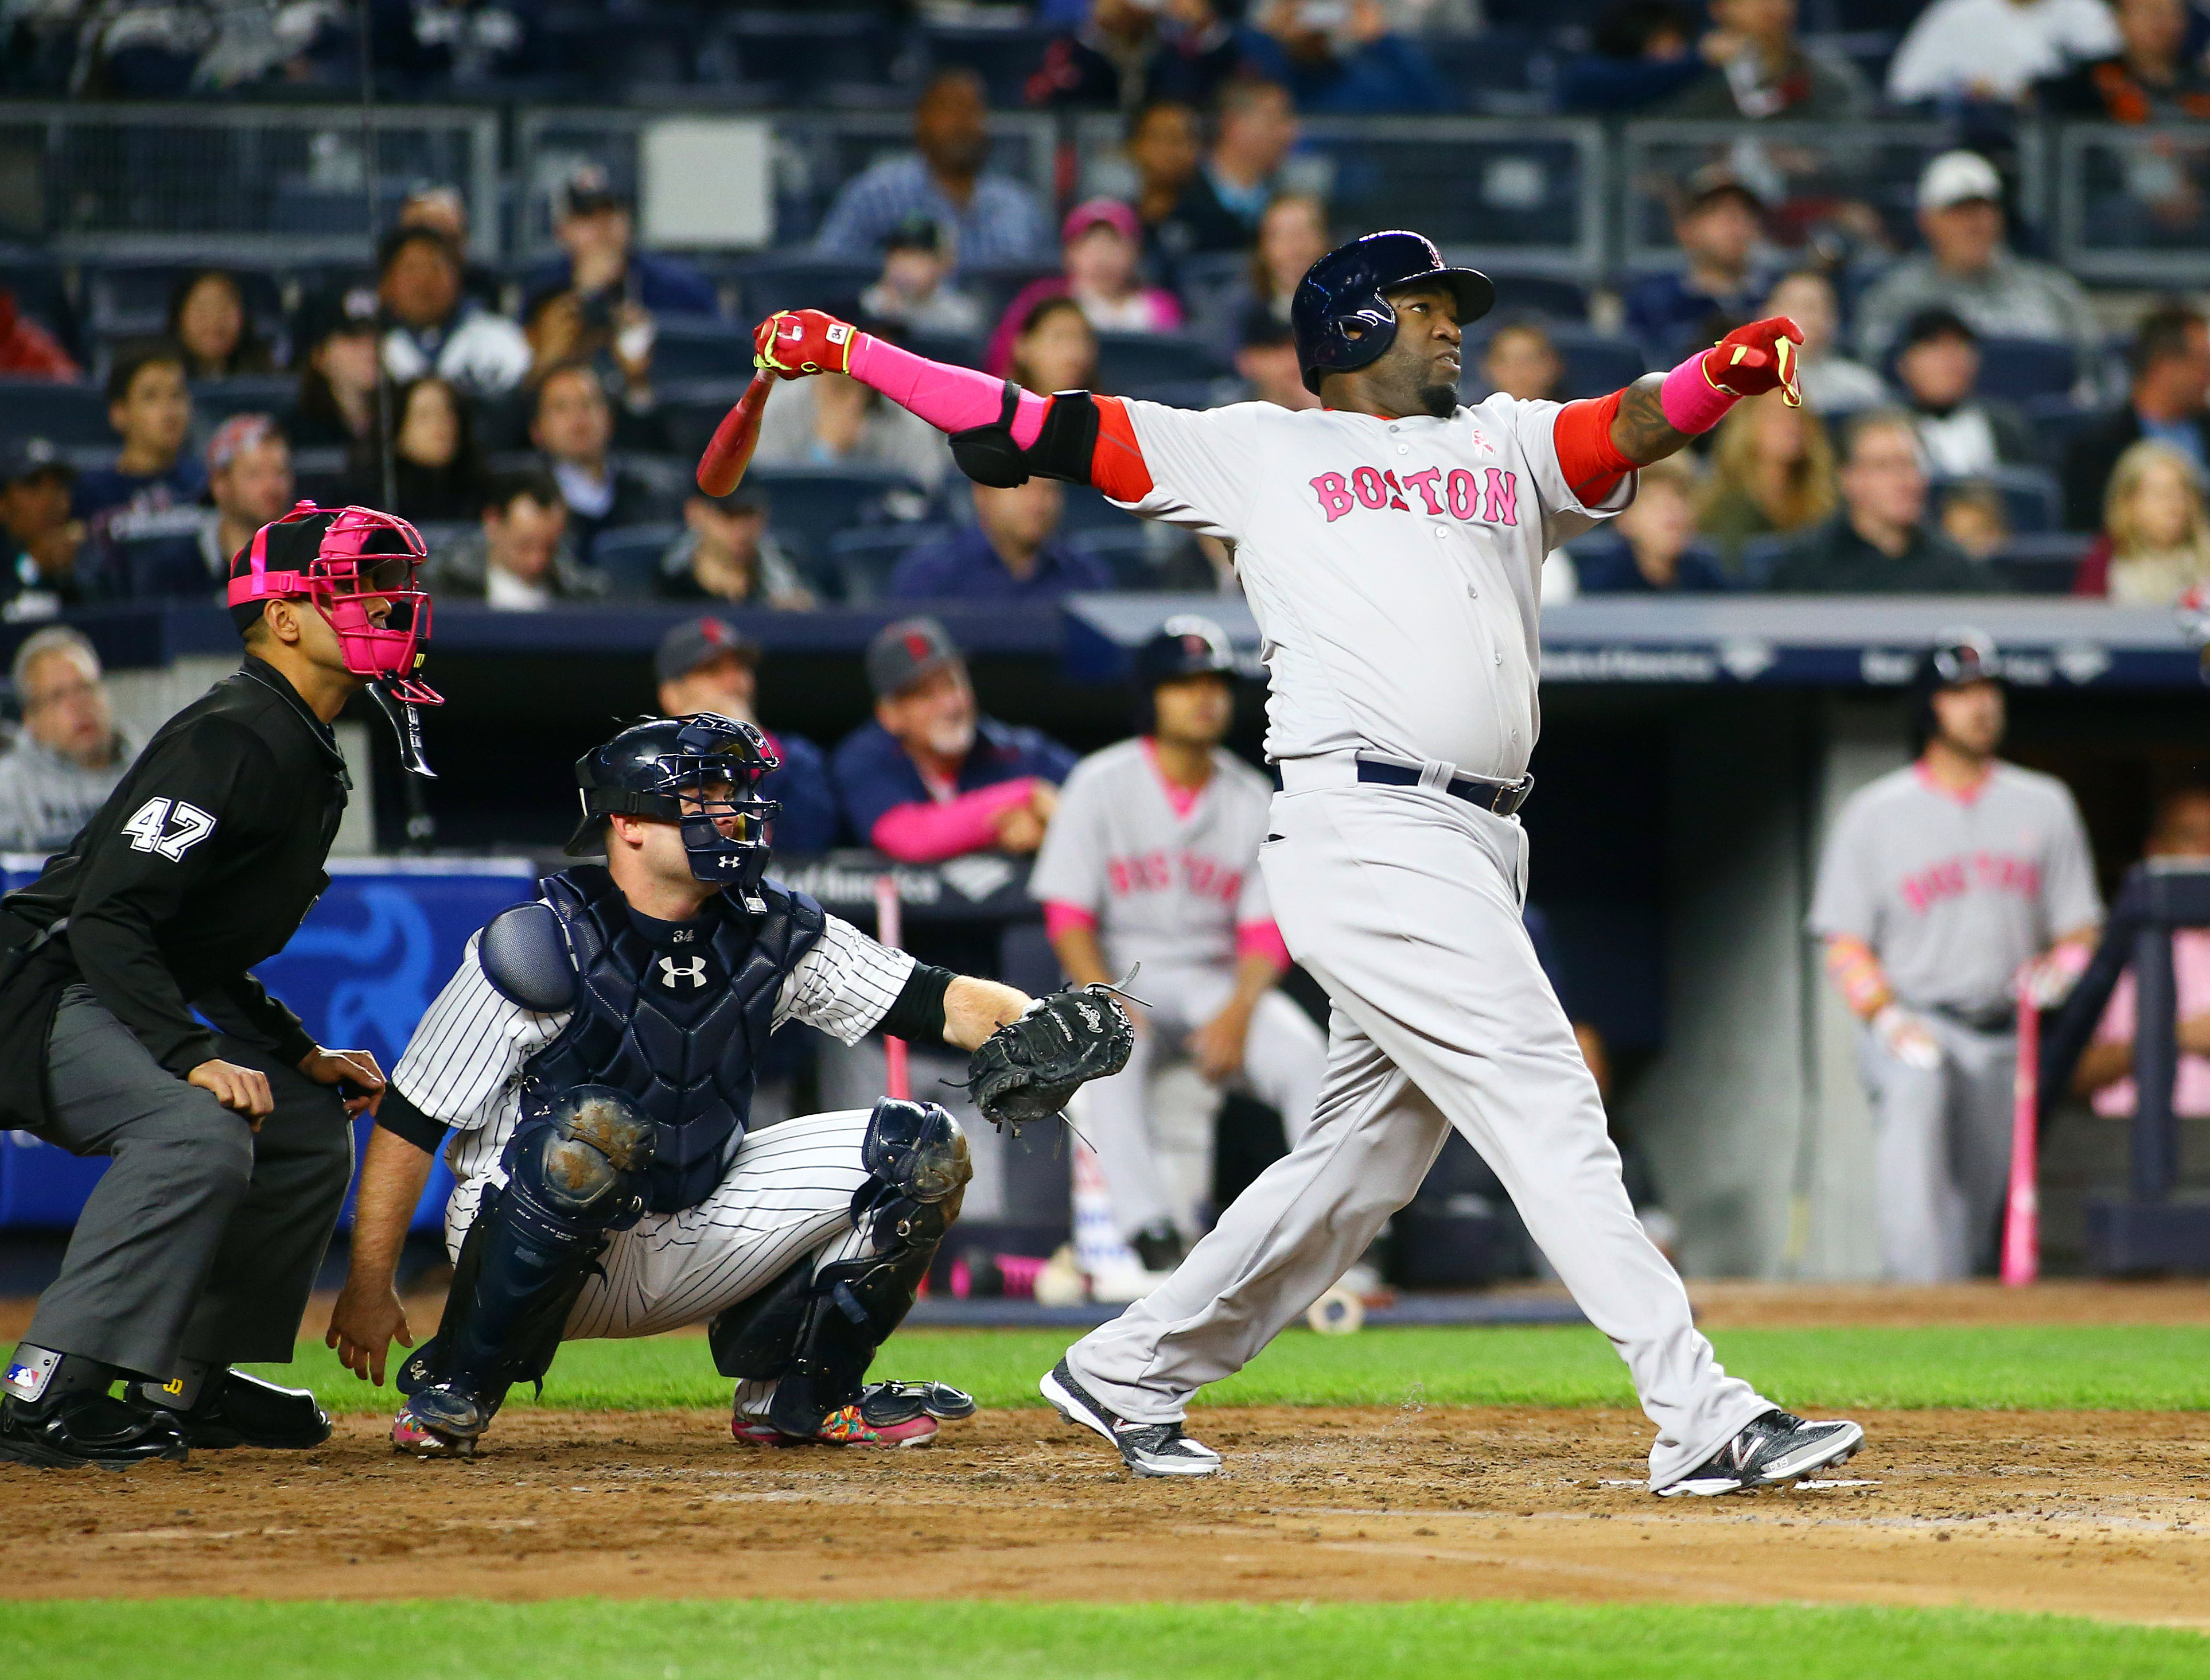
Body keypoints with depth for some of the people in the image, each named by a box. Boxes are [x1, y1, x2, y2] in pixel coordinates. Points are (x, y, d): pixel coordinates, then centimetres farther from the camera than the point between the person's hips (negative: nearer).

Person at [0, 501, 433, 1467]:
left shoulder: (313, 760, 15)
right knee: (199, 1129, -32)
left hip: (123, 1003, 11)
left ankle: (186, 1384, 17)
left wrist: (303, 1056, 14)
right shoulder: (234, 737, -18)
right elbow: (111, 916, -26)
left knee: (312, 1125, 15)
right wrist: (194, 1056, -33)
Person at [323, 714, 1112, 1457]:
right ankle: (453, 1393, -21)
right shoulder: (542, 949, -17)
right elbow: (410, 1122, -14)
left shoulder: (777, 936, -1)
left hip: (691, 1251, 6)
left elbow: (938, 1002, -6)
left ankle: (795, 1397, 10)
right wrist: (368, 1291, -16)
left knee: (920, 1148, -5)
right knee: (596, 1128, -39)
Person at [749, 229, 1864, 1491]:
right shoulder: (1258, 451, 10)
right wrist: (850, 352, 4)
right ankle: (1703, 1421, -17)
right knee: (1550, 1111, -13)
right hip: (1362, 829, -6)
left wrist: (1729, 372, -19)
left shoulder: (1509, 446, 22)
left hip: (1477, 853, 6)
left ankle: (1130, 1375, 27)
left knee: (1370, 1153, 12)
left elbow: (1641, 427, 4)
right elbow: (1038, 432, 11)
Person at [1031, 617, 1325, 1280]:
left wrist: (1237, 1014, -17)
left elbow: (1266, 929, 2)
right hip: (1118, 973, -2)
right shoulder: (1101, 784, -3)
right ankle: (1153, 1235, -43)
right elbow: (1068, 916, -6)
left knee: (1304, 1054, -26)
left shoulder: (1253, 797, 5)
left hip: (1218, 981, 2)